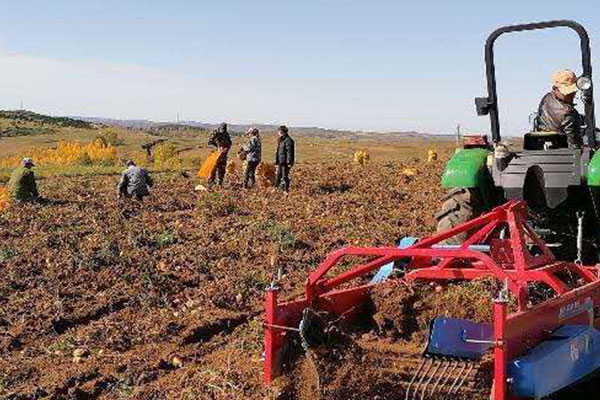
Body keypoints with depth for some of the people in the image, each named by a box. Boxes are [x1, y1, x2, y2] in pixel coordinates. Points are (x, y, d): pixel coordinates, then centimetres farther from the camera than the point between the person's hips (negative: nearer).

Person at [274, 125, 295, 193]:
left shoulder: (288, 140, -13)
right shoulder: (281, 140, 16)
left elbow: (289, 152, -18)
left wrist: (289, 162, -22)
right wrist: (276, 161, 19)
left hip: (285, 162, -9)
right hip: (280, 162, 9)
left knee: (285, 176, -6)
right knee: (279, 175, 14)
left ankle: (286, 191, -1)